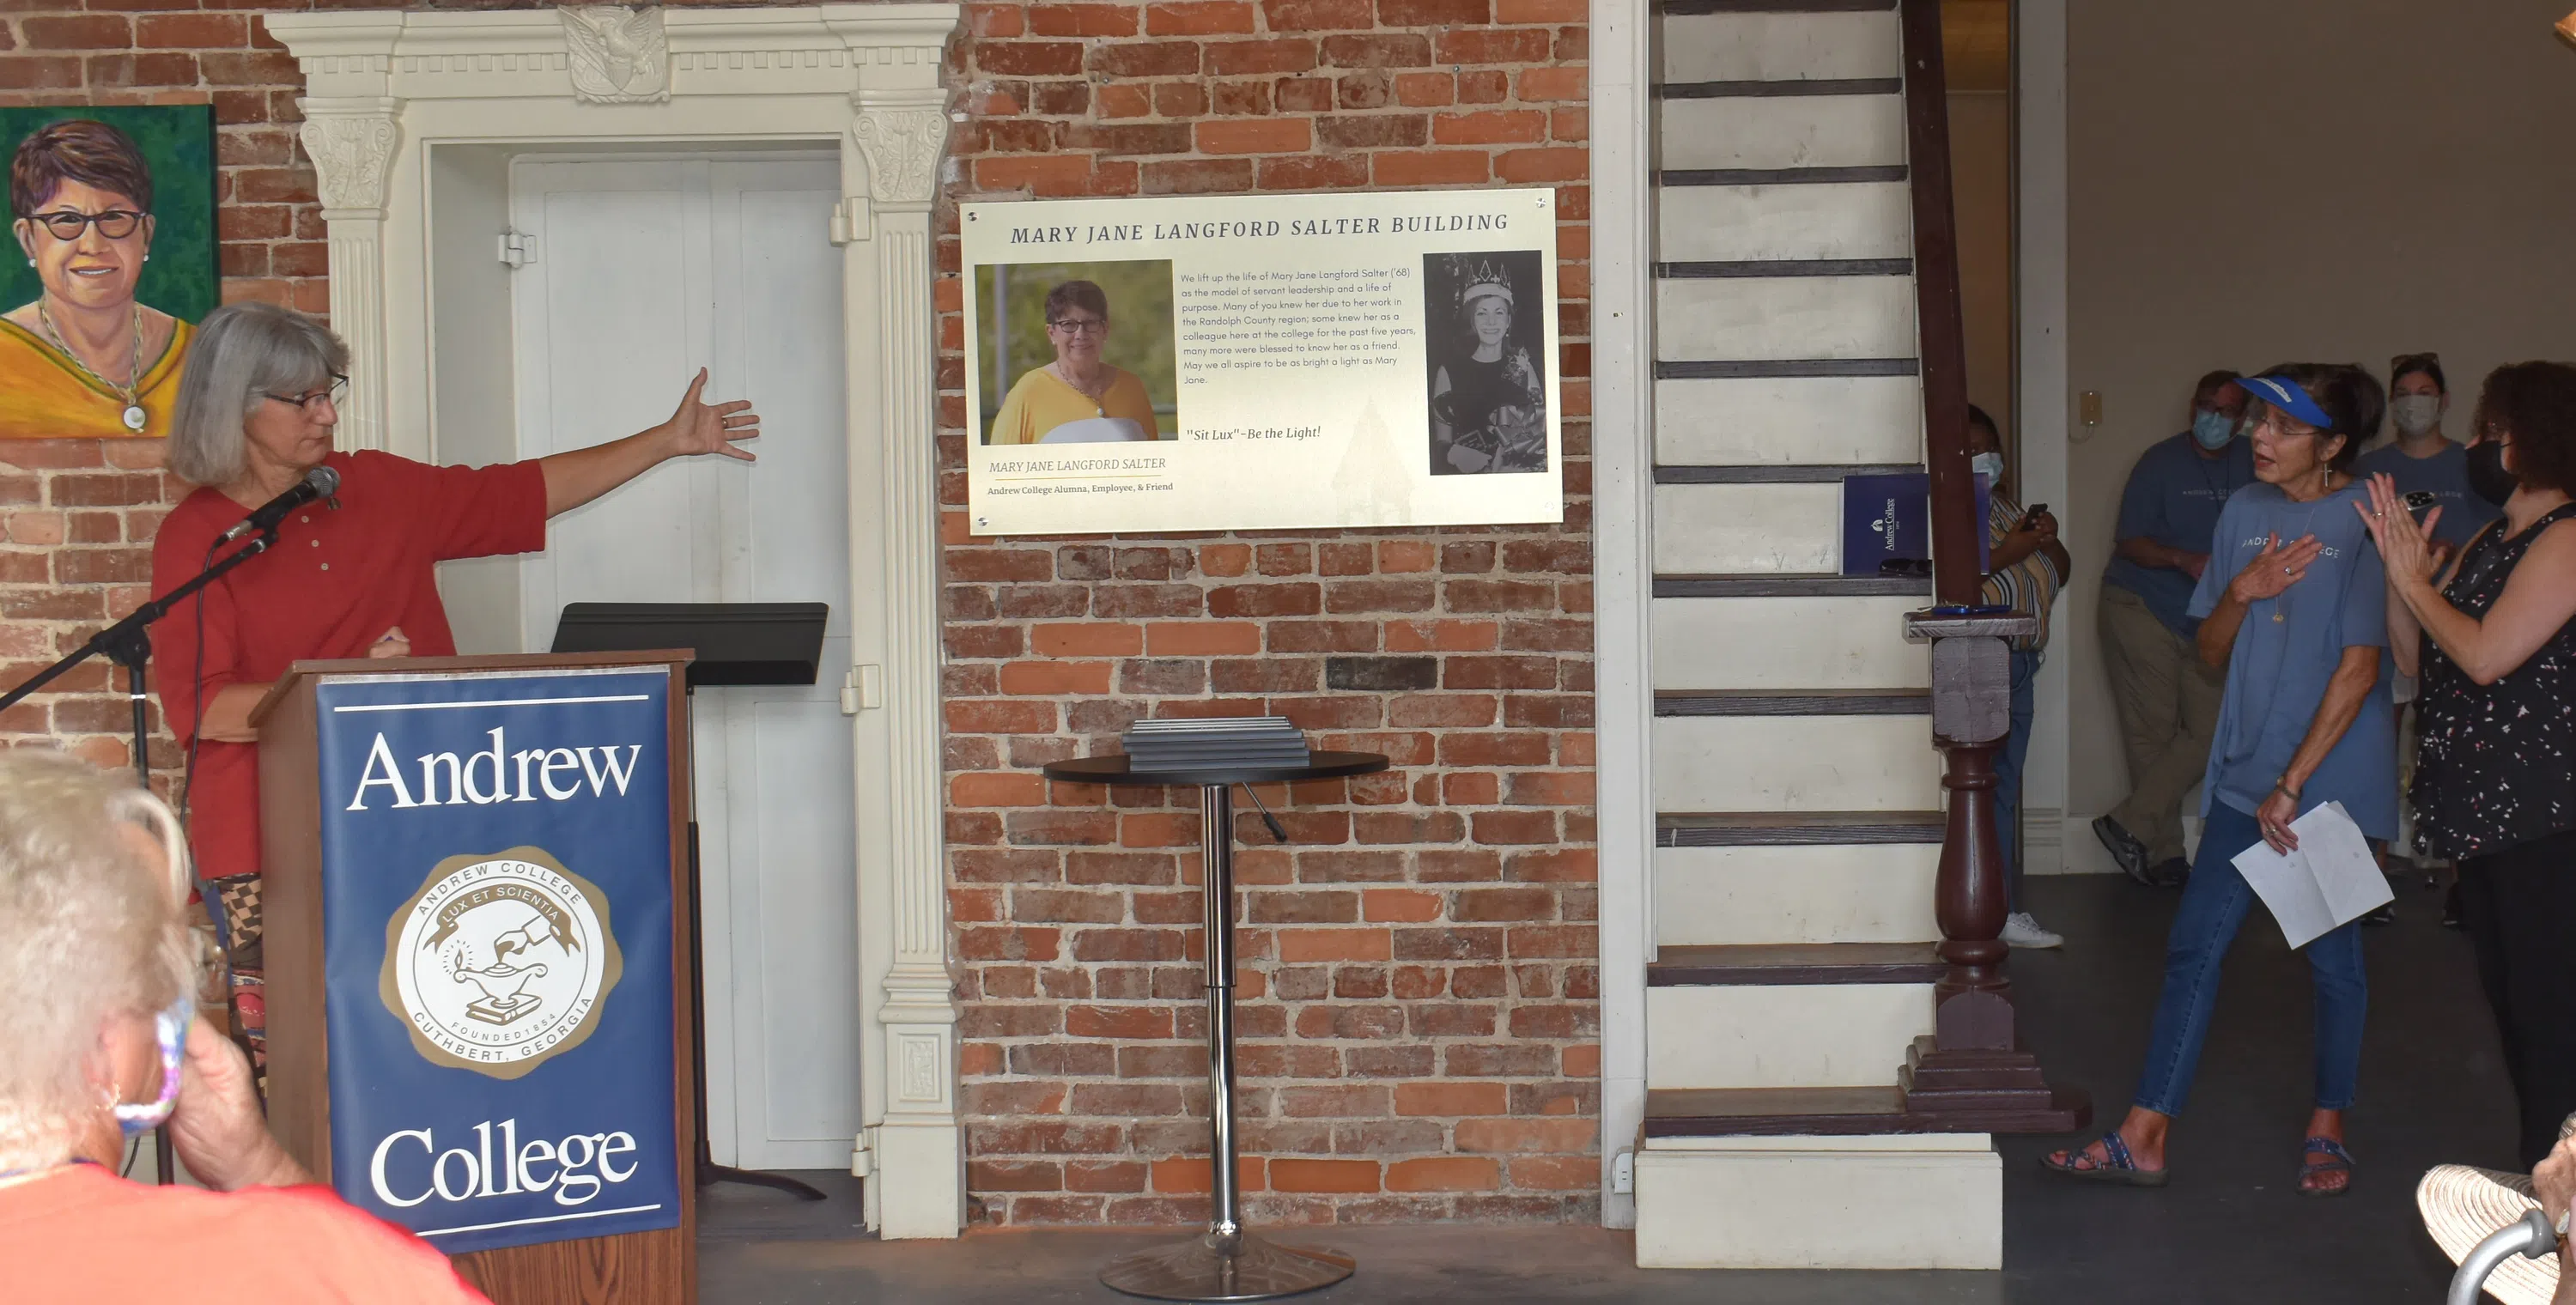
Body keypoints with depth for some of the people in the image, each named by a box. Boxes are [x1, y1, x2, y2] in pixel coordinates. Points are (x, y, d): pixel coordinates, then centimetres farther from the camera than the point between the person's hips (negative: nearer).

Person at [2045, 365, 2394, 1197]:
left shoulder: (2365, 520, -10)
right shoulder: (2245, 512, 8)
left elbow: (2360, 667, -14)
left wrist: (2293, 784, -15)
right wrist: (2241, 592, -9)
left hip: (2333, 776, -5)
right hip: (2246, 770, 5)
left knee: (2333, 957, 6)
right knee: (2193, 947, 2)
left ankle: (2326, 1130, 23)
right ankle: (2143, 1138, 5)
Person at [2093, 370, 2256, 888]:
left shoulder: (2249, 464, 7)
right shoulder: (2160, 464, -6)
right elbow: (2129, 543, -9)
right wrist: (2183, 559, -26)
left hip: (2205, 619, 5)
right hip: (2141, 610, -5)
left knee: (2210, 732, -5)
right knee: (2154, 734, -3)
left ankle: (2130, 825, 2)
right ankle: (2164, 854, 6)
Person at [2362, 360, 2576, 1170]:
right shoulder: (2491, 540, 16)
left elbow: (2487, 656, -20)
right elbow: (2418, 660, 14)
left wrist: (2415, 580, -9)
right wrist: (2401, 570, 2)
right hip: (2480, 806, 10)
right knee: (2508, 994, 14)